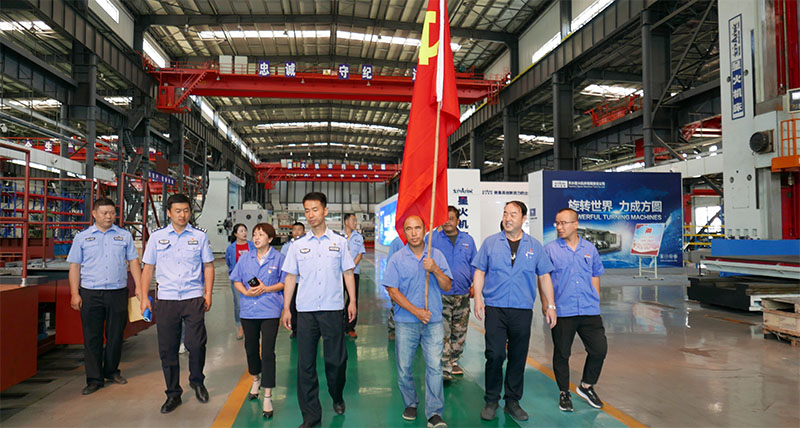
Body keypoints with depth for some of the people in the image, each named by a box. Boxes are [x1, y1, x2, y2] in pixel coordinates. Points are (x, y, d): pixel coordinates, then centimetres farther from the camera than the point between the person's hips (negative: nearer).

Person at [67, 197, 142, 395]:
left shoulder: (124, 235, 8)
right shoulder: (82, 237, 7)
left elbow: (133, 262, 9)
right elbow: (75, 267, 6)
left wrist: (139, 287, 2)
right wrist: (74, 293, -2)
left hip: (118, 292, 1)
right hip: (90, 293, -1)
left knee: (116, 334, 9)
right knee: (92, 337, 2)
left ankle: (111, 371, 25)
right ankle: (94, 378, 10)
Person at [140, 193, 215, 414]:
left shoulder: (200, 236, 4)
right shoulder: (157, 236, 6)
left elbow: (208, 266, 7)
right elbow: (148, 268, 10)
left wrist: (208, 293, -1)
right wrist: (144, 297, 5)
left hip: (194, 298, -1)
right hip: (166, 299, 1)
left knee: (196, 344, -4)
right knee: (167, 349, 6)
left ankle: (197, 382, 24)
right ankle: (173, 394, 22)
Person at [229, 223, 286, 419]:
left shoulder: (278, 258, -2)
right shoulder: (245, 258, 7)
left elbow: (285, 282, -1)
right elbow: (236, 280, 10)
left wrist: (265, 289, -14)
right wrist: (246, 291, -9)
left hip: (270, 311, -4)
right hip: (248, 310, 4)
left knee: (268, 352, -7)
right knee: (251, 348, 18)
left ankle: (267, 397, 0)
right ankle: (256, 380, 45)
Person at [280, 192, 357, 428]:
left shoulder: (339, 241, 6)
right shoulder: (298, 245, 8)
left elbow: (348, 273, 8)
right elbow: (291, 277, 10)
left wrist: (352, 301, 2)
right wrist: (286, 308, 6)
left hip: (332, 308, -1)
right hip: (305, 310, 1)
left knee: (336, 359, 4)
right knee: (305, 363, 3)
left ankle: (337, 398, 32)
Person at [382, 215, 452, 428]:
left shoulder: (437, 255, 6)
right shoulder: (397, 259, 1)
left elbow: (447, 286, 3)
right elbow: (393, 291, -4)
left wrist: (435, 270, -16)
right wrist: (416, 311, -12)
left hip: (433, 322, 0)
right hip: (405, 322, 0)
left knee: (435, 366, -5)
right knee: (404, 368, 8)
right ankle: (410, 404, 29)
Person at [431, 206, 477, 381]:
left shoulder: (468, 239, 10)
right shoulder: (433, 238, 0)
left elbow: (474, 265, 17)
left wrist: (474, 285, 8)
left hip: (462, 295, 4)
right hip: (441, 295, -4)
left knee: (459, 333, 12)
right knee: (442, 334, -7)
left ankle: (453, 362, 28)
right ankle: (444, 369, -1)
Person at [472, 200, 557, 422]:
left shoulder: (534, 246, 8)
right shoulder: (490, 242, 5)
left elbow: (544, 276, 10)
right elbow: (479, 271, 5)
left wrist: (550, 306, 6)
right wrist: (478, 298, -6)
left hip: (523, 310, 2)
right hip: (495, 308, -1)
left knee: (518, 358, 8)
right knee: (495, 355, -6)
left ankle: (512, 402, 22)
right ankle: (491, 401, 10)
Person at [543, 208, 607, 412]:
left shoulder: (590, 249, 8)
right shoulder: (550, 249, -1)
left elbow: (595, 277, 16)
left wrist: (596, 302, 10)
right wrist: (546, 306, -4)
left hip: (589, 311, 3)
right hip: (562, 312, -2)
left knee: (599, 349, 3)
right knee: (562, 354, 6)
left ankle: (586, 386, 26)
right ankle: (564, 393, 24)